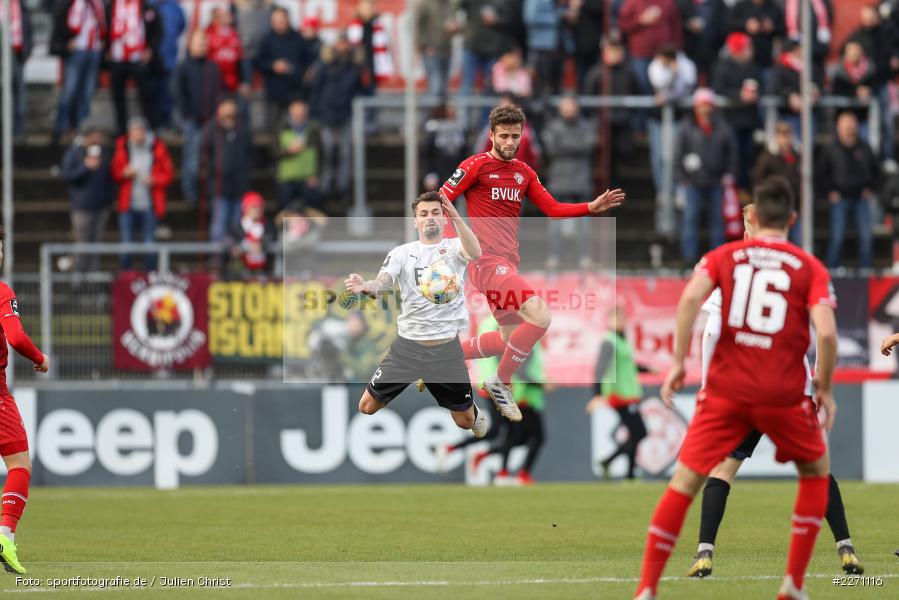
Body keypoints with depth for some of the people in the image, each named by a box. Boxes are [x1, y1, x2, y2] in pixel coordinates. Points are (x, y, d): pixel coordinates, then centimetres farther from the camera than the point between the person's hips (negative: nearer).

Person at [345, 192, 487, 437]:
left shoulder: (455, 247, -1)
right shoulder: (402, 253, 3)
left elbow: (475, 253, -25)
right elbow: (382, 284, -12)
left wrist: (456, 217, -42)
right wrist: (365, 287, -37)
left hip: (447, 347, -1)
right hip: (407, 344, 1)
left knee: (465, 420, 9)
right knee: (367, 407, -1)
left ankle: (478, 417, 46)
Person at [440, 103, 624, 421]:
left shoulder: (524, 172, 15)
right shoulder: (476, 166, -6)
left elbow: (552, 208, 15)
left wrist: (592, 207, 3)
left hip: (508, 263, 8)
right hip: (487, 261, -8)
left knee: (510, 339, 13)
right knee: (540, 317, -21)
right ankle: (501, 383, -6)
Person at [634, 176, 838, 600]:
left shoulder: (723, 257, 8)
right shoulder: (810, 268, 5)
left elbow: (690, 298, -11)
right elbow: (826, 332, -8)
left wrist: (679, 361, -6)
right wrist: (824, 388, 4)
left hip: (725, 390, 0)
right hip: (783, 395, 0)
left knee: (684, 482, 4)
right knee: (816, 471, 23)